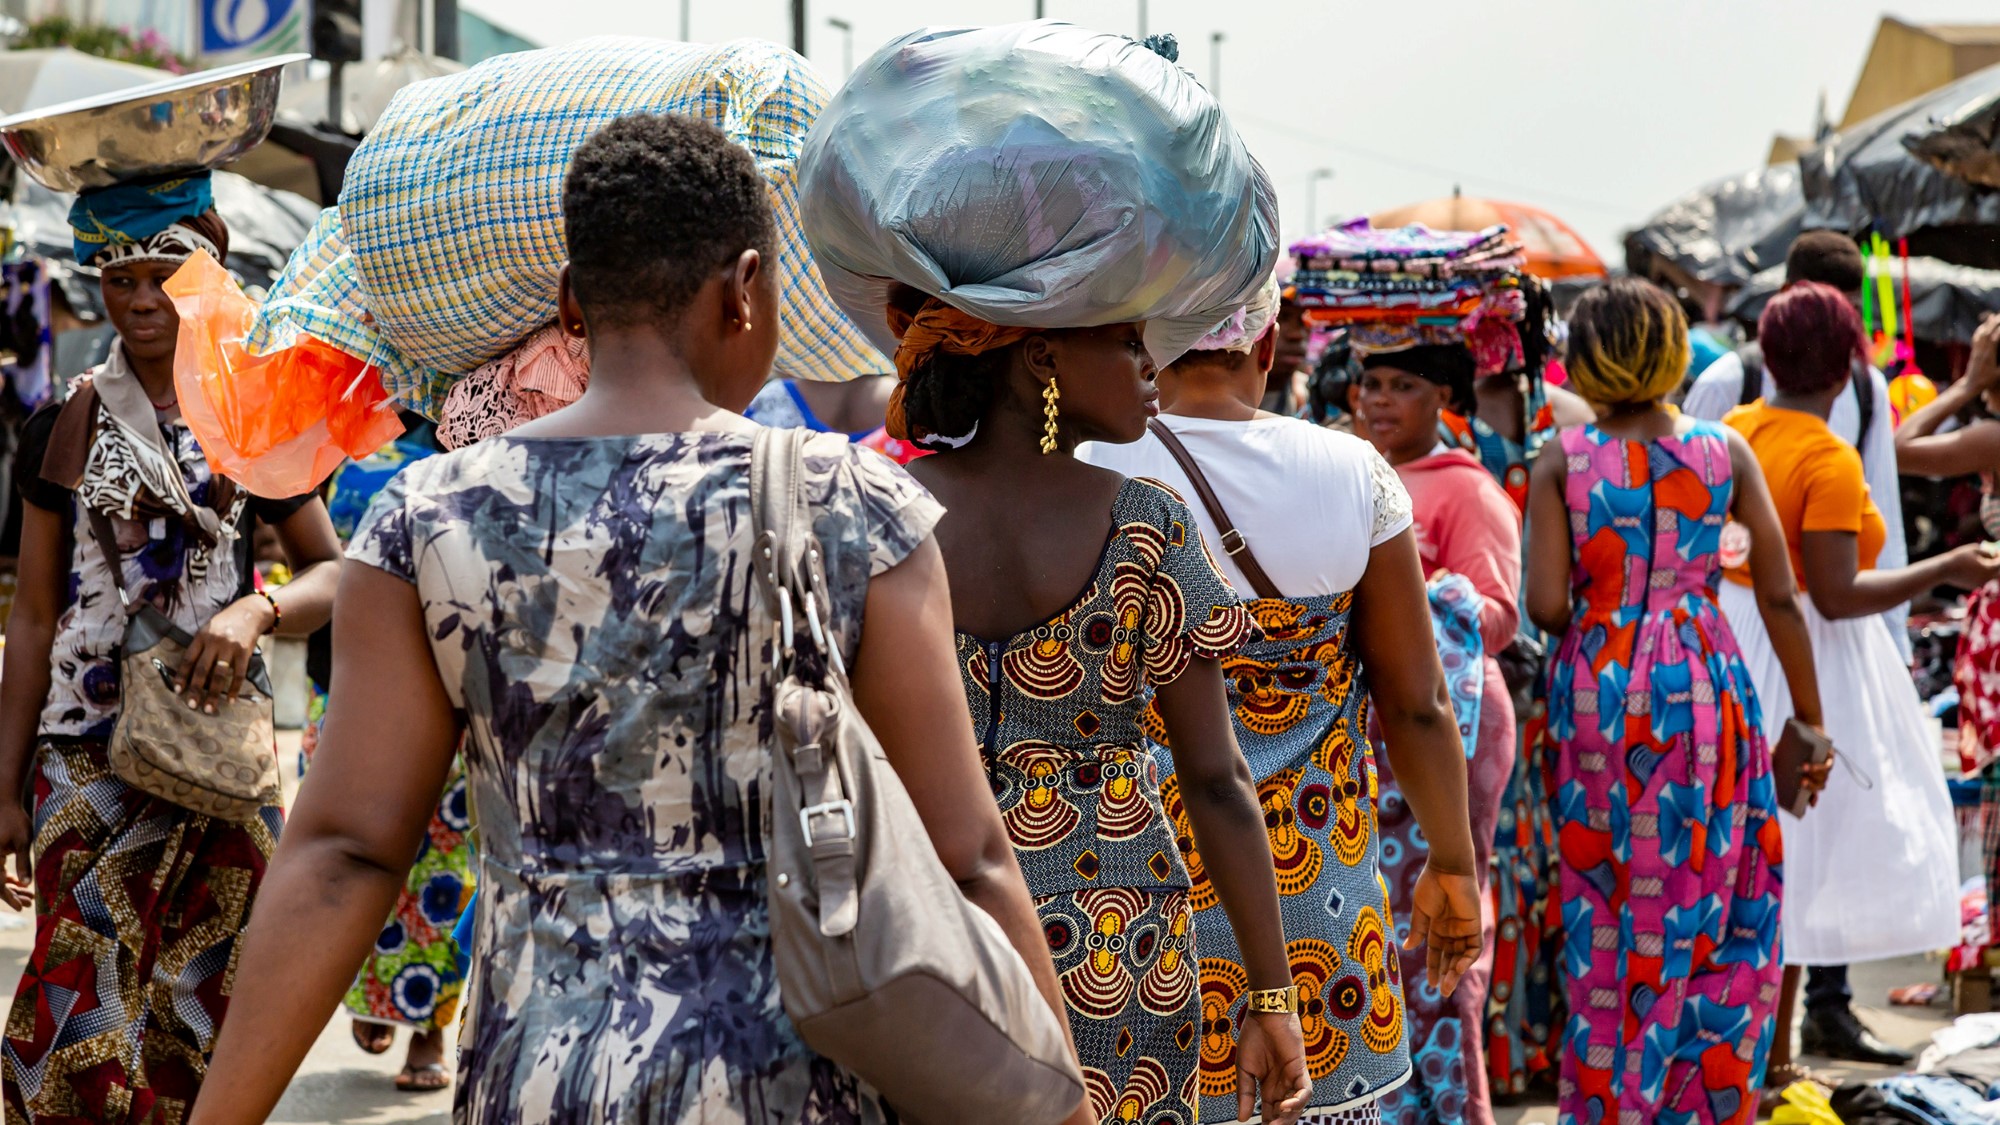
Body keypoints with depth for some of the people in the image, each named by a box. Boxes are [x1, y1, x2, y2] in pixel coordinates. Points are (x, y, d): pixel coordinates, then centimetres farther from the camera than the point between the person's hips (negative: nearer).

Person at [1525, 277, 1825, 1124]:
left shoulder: (1561, 463, -5)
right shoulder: (1725, 452, -2)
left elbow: (1546, 606, -11)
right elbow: (1779, 595, -2)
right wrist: (1808, 716, 6)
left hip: (1600, 689, 0)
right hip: (1704, 687, 0)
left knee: (1607, 911, 11)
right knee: (1718, 909, 10)